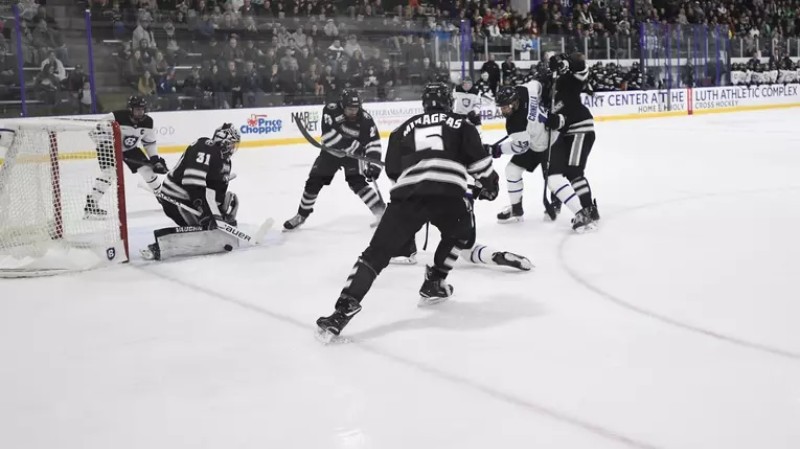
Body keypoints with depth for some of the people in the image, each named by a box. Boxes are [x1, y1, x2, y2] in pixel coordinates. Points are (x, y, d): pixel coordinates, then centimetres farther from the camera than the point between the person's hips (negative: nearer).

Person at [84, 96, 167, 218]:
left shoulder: (148, 122, -14)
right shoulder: (117, 117, -32)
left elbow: (150, 142, 0)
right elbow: (96, 130, -26)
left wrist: (156, 160, -5)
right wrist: (108, 147, -31)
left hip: (130, 148, 6)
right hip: (109, 146, -6)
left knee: (147, 169, 0)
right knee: (109, 172, -24)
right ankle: (91, 205, -22)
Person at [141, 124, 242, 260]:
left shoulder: (224, 161, 14)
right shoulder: (205, 149, -18)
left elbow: (220, 192, 18)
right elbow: (192, 180, -31)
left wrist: (225, 212, 5)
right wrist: (204, 209, -35)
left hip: (190, 198, 11)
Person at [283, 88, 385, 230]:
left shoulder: (365, 119, -23)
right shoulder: (331, 111, -26)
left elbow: (373, 143, -23)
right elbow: (329, 136, -34)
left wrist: (374, 165, -35)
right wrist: (354, 145, -37)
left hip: (353, 154, -1)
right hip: (330, 151, 1)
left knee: (357, 183, -22)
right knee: (313, 182, 3)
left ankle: (381, 210, -14)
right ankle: (302, 215, 23)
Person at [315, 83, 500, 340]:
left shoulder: (405, 128, 28)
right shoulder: (459, 124, 23)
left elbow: (393, 170, 27)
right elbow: (476, 158, 11)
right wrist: (490, 182, 28)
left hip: (407, 194, 1)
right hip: (448, 192, -1)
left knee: (377, 252, 1)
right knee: (459, 233, 33)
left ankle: (344, 309, -13)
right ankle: (433, 284, 31)